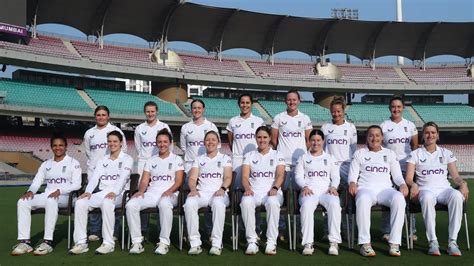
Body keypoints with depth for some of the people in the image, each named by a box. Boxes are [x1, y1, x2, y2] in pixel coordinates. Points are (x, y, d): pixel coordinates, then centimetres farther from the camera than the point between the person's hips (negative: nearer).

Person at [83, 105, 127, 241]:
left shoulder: (116, 131, 7)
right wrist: (92, 164, 12)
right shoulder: (89, 133, 15)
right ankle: (94, 231, 6)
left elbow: (123, 150, 8)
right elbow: (88, 152, 21)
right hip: (94, 171, 3)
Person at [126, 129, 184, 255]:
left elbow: (178, 181, 0)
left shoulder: (177, 159, 11)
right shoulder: (150, 161, 22)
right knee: (131, 205, -25)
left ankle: (164, 242, -31)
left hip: (169, 194, -4)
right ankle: (137, 242, -20)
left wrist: (169, 191, -19)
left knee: (165, 204, -41)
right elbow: (144, 181, 14)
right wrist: (141, 191, -8)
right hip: (151, 193, 4)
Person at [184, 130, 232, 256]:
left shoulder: (225, 158, 17)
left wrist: (222, 188, -17)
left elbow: (228, 177, 3)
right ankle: (195, 243, -28)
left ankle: (217, 244, -33)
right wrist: (193, 189, -12)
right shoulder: (198, 159, 22)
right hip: (201, 192, 2)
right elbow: (192, 178, 10)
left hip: (219, 193, -2)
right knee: (189, 203, -33)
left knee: (218, 203, -39)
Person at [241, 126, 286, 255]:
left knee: (273, 203, -37)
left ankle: (271, 242, -29)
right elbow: (245, 176, 5)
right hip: (254, 192, 1)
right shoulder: (249, 155, 17)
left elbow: (280, 175, -1)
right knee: (246, 202, -34)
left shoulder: (277, 155, 14)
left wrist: (274, 188, -21)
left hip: (272, 192, -1)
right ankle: (252, 242, -26)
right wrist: (247, 189, -17)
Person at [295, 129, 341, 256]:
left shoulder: (330, 158, 25)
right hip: (309, 191, -1)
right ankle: (308, 243, -34)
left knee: (334, 204, -35)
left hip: (326, 190, 1)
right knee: (306, 205, -37)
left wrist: (333, 186, -6)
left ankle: (334, 242, -31)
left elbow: (336, 176, 16)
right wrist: (304, 187, -10)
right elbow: (298, 176, 11)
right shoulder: (303, 158, 22)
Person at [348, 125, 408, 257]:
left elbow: (397, 175, 18)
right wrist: (352, 183, -11)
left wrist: (403, 184, -5)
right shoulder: (359, 153, 20)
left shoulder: (390, 153, 25)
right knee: (363, 200, -40)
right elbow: (353, 174, 13)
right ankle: (365, 243, -35)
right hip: (366, 188, -1)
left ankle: (395, 243, -32)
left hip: (385, 189, 2)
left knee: (399, 199, -35)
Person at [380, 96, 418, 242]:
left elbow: (415, 146, 13)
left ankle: (411, 231, 9)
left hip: (406, 165, 1)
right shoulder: (383, 126, 5)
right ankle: (386, 231, 6)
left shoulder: (410, 125, 10)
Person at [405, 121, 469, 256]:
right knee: (427, 198, -40)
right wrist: (414, 185, -17)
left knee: (457, 196, -35)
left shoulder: (446, 153, 21)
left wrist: (463, 183, -8)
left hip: (444, 188, 2)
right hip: (425, 189, -2)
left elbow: (456, 176, 14)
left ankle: (452, 242, -34)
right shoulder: (415, 154, 14)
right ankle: (433, 242, -35)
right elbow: (408, 178, 6)